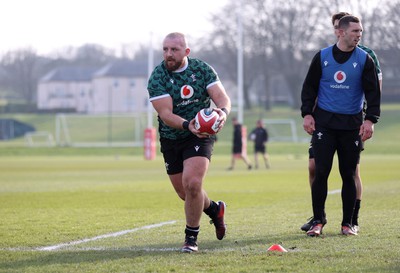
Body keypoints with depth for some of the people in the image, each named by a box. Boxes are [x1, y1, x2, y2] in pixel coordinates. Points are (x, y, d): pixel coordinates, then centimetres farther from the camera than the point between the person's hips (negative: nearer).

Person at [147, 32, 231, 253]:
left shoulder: (202, 69, -6)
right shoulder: (157, 77, -12)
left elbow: (222, 97, -11)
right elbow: (165, 114, -21)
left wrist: (223, 111, -36)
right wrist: (187, 125, -40)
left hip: (200, 136, -2)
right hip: (170, 139, 2)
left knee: (192, 184, -21)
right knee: (184, 192, 9)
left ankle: (191, 238, -4)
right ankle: (214, 209, 42)